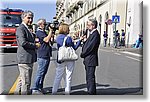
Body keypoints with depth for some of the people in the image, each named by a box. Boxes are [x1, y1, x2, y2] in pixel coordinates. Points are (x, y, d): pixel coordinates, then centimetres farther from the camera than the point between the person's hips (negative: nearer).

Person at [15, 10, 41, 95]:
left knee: (22, 80, 19)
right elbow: (23, 43, -24)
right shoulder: (21, 28, -11)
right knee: (26, 82, -5)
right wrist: (35, 45, -14)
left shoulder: (27, 29, 20)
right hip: (25, 59, -10)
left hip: (29, 59, 10)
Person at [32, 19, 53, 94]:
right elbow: (46, 40, -22)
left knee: (43, 73, 14)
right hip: (42, 56, -10)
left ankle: (40, 88, 23)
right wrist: (51, 31, -15)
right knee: (40, 73, -8)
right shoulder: (39, 32, -11)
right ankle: (35, 89, -2)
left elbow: (50, 40, 22)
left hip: (47, 55, 10)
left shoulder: (44, 32, 19)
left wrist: (52, 32, 12)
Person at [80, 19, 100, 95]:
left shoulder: (95, 34, -16)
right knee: (89, 78, 17)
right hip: (88, 60, 10)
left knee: (90, 78, -5)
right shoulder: (92, 34, 16)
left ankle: (92, 93, 2)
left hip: (91, 60, -10)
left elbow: (90, 47, -20)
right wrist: (83, 53, 5)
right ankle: (91, 92, 27)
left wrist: (82, 54, -9)